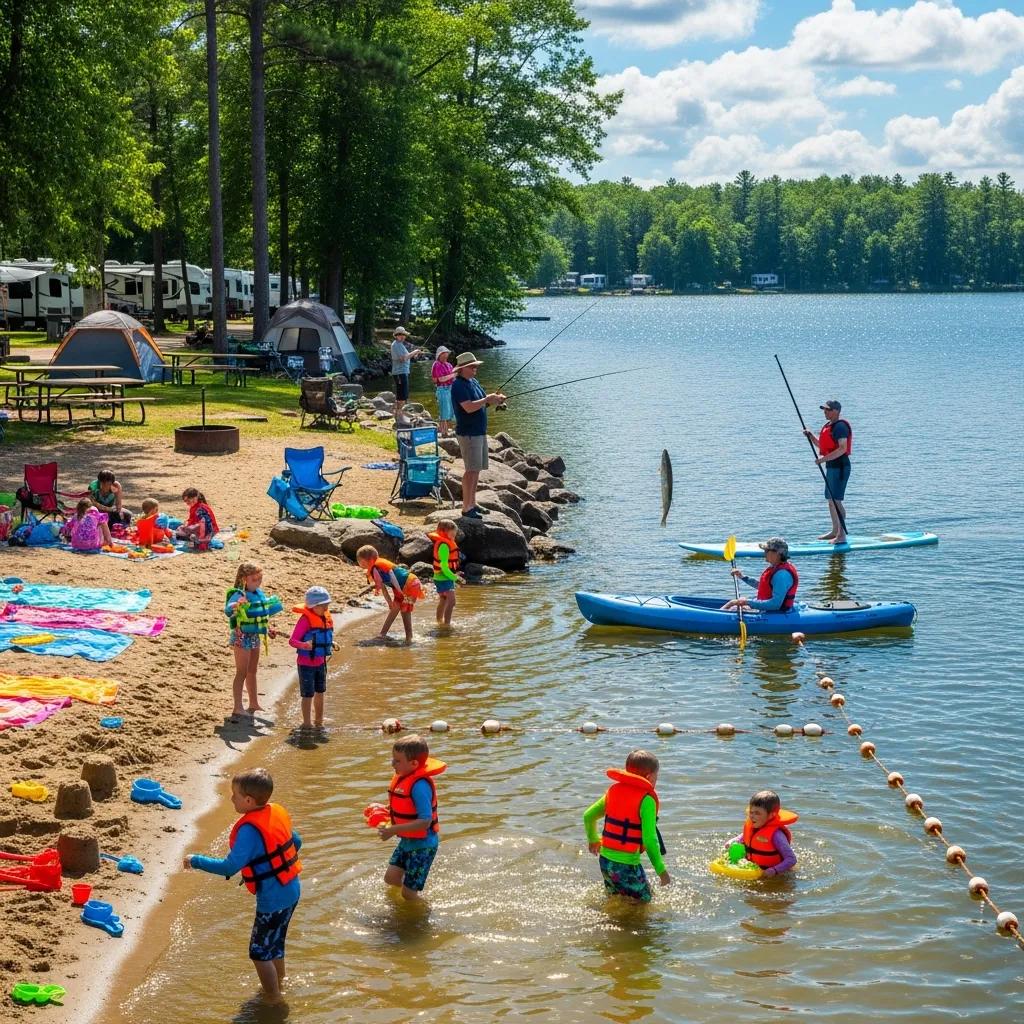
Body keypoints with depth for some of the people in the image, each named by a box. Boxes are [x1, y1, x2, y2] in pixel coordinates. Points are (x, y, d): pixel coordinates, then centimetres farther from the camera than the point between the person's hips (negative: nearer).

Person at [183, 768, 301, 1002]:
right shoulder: (278, 812, 0)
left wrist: (196, 860, -20)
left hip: (273, 900, -9)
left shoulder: (250, 829, -25)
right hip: (292, 891, 9)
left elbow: (229, 867, -31)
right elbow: (296, 842, 13)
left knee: (260, 953, 7)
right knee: (275, 945, 26)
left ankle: (274, 1004, 16)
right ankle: (278, 988, 41)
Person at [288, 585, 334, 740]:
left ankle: (319, 723, 32)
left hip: (320, 662, 7)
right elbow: (292, 640, -25)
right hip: (306, 664, -7)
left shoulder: (326, 618, 2)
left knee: (320, 693, 17)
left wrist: (331, 645, 6)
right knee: (308, 695, 2)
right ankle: (307, 725, 16)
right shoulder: (306, 619, -21)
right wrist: (304, 645, -41)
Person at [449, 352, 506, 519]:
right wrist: (487, 399, -17)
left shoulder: (474, 382, 14)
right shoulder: (459, 385, -16)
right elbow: (469, 407, -26)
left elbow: (482, 402, 19)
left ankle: (472, 504, 20)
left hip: (479, 432, 10)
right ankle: (466, 508, -7)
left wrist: (494, 399, 0)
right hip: (468, 434, -10)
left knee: (477, 469, 13)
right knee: (471, 470, -10)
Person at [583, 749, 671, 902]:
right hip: (627, 864, -7)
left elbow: (588, 816, 15)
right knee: (643, 901, 9)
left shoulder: (614, 790, 7)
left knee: (614, 899, 26)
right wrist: (661, 870, -11)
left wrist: (593, 839, 34)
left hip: (605, 859, 7)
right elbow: (649, 839, -19)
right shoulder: (646, 799, -14)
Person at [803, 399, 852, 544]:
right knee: (831, 500, 16)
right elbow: (821, 445, 26)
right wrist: (811, 436, 10)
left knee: (836, 500, -13)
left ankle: (842, 535, -13)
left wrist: (824, 458, -26)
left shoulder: (840, 426, -15)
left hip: (839, 466, -11)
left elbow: (842, 448, -24)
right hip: (831, 466, 11)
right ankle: (835, 531, 26)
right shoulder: (829, 426, 17)